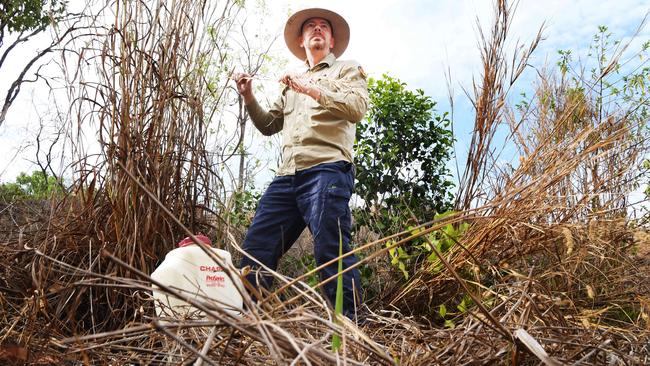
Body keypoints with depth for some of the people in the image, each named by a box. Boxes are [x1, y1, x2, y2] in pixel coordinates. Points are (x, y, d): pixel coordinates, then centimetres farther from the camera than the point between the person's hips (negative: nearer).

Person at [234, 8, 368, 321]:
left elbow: (357, 107, -2)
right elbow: (268, 125, 31)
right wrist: (249, 98, 15)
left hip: (326, 170, -6)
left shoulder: (347, 70, 17)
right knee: (255, 249, -2)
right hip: (287, 176, 6)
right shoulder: (292, 84, 33)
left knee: (331, 253, -15)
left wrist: (311, 90, -8)